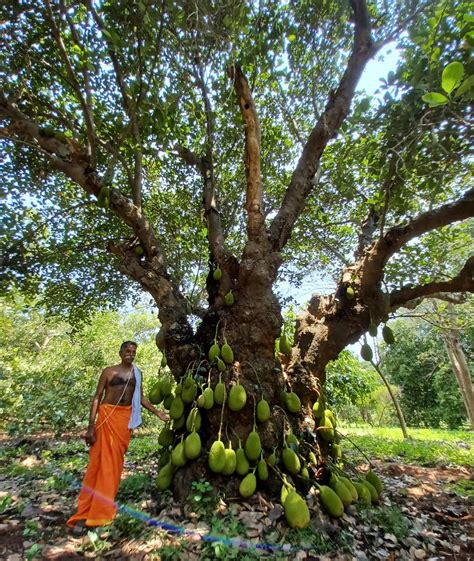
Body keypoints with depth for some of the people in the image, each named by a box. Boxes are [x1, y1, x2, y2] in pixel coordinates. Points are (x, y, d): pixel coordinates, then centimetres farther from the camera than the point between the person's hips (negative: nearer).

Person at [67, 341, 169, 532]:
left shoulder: (136, 373, 9)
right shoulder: (109, 371, -2)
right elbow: (97, 398, -2)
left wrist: (157, 412, 9)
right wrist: (91, 426, -9)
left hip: (125, 418, 4)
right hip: (108, 416, -3)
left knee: (115, 462, 9)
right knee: (99, 462, -1)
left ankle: (103, 507, 23)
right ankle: (84, 513, 11)